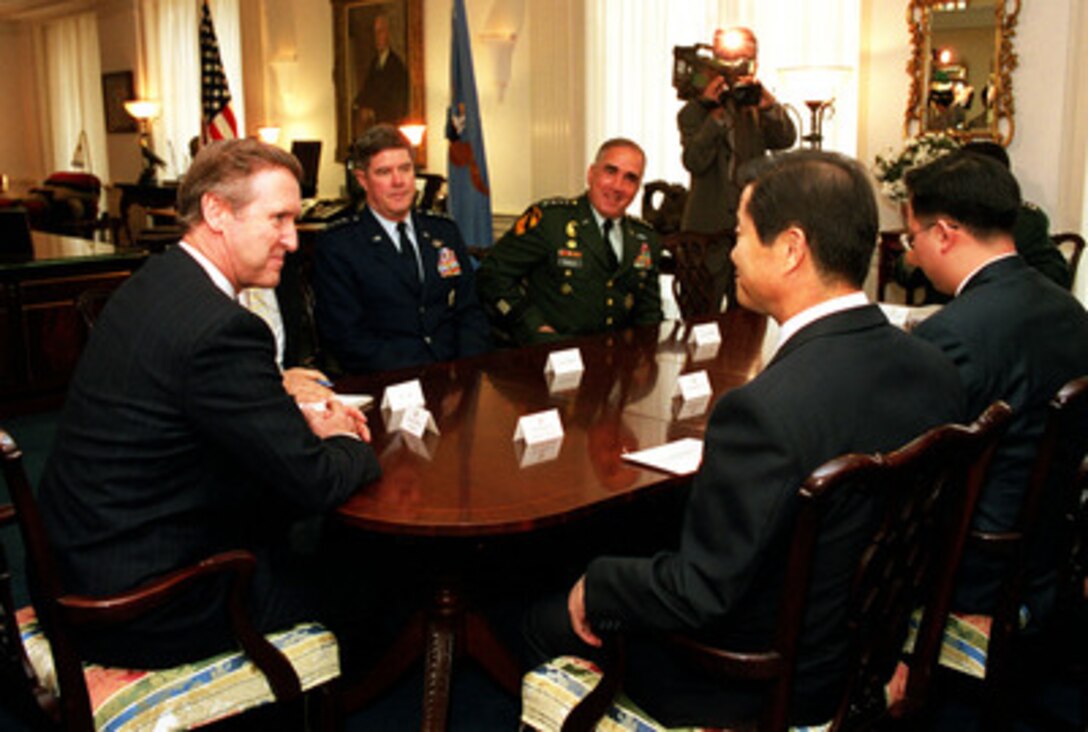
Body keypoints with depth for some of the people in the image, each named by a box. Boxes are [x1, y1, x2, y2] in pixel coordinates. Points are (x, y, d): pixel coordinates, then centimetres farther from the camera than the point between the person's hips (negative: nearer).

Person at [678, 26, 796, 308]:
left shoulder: (758, 107, 10)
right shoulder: (694, 112, 1)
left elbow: (786, 140, -8)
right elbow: (694, 162, -14)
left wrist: (765, 101, -21)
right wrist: (716, 114, -19)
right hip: (709, 229, -3)